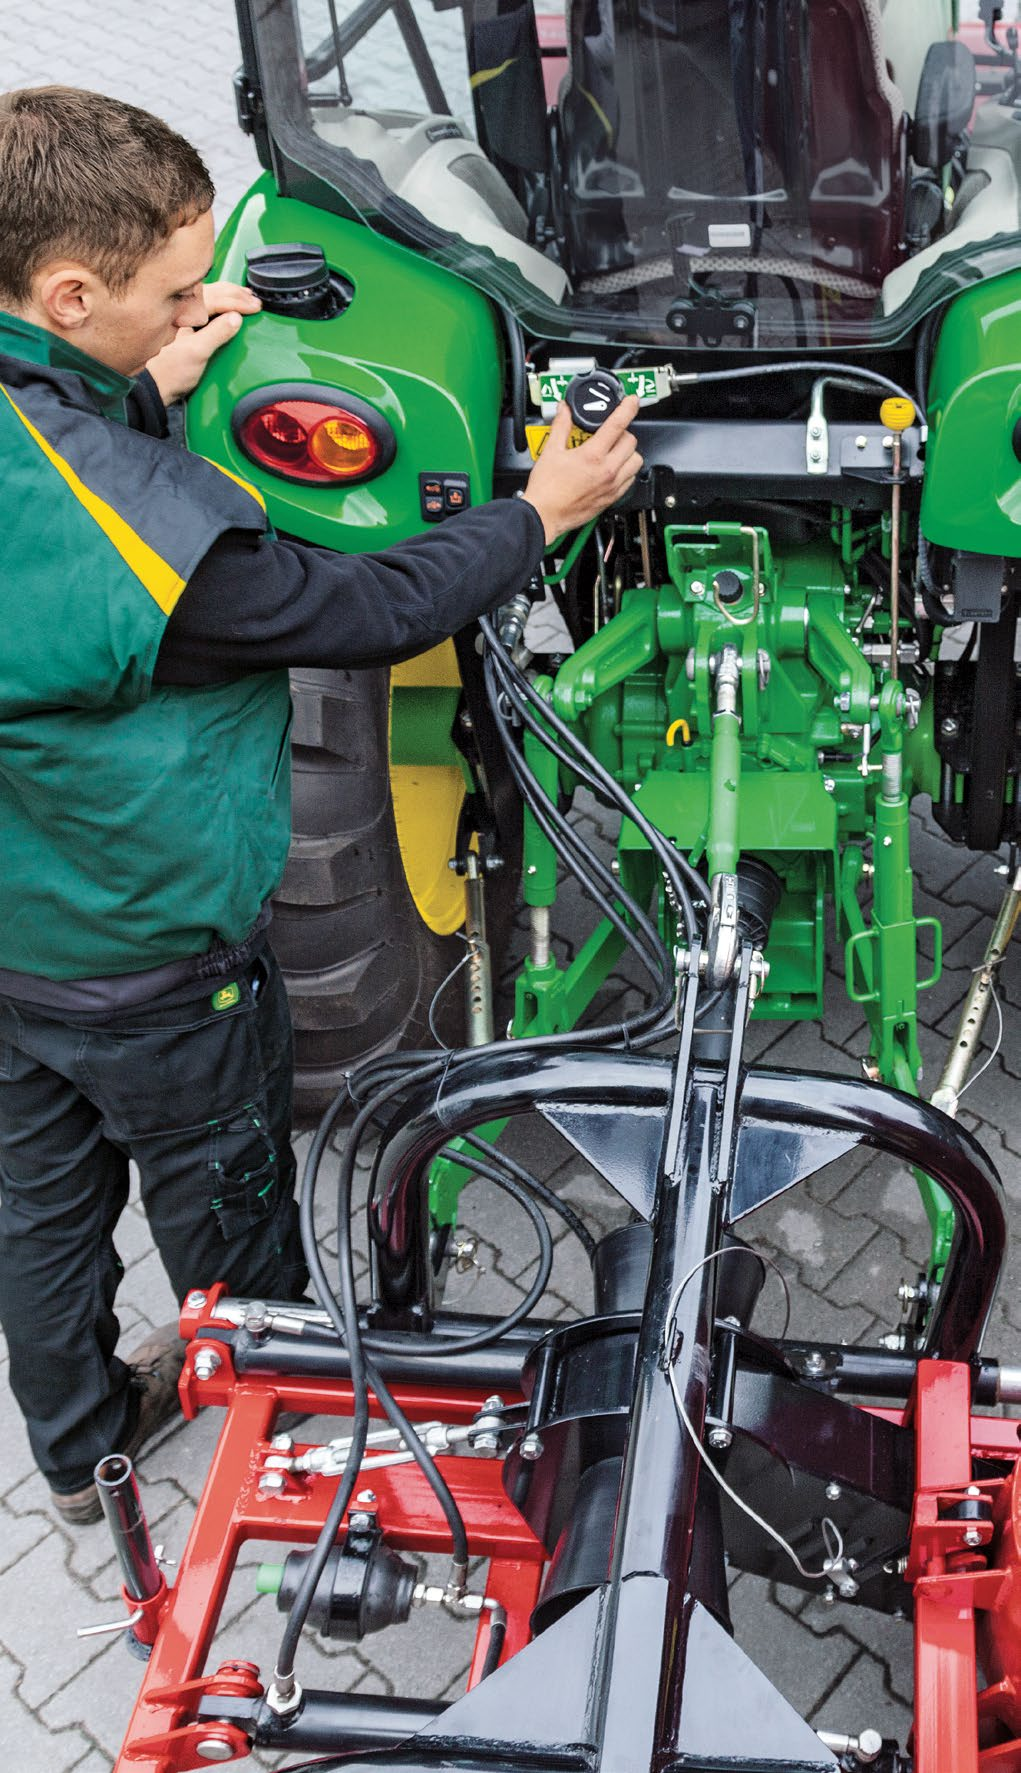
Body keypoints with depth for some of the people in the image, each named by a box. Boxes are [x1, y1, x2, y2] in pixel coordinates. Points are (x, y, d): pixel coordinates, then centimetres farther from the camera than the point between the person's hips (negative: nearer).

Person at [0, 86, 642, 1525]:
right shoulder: (151, 531, -37)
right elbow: (367, 613, -23)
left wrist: (146, 395, 4)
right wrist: (542, 512, -9)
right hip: (151, 967, -7)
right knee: (225, 1214, 20)